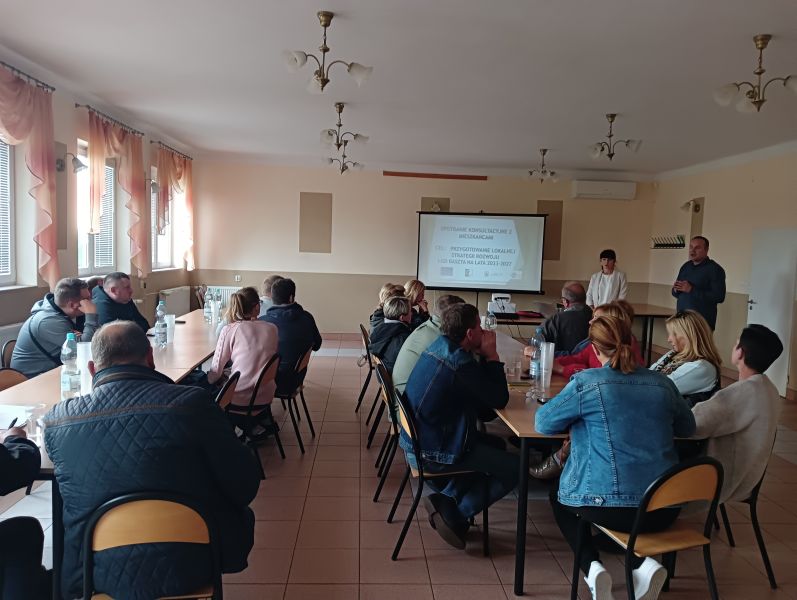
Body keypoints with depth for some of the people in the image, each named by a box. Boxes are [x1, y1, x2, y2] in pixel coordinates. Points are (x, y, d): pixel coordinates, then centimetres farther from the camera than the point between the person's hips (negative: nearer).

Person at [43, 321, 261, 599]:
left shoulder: (55, 420, -10)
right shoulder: (191, 403, -21)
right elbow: (244, 486, -12)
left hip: (97, 575, 3)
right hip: (189, 568, -2)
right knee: (241, 515, 26)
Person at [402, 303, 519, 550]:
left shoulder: (440, 346, 5)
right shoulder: (459, 361, -25)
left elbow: (479, 393, 14)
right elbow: (499, 400, -17)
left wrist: (485, 356, 1)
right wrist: (492, 356, -10)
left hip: (418, 439, 10)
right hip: (434, 452, -10)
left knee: (496, 446, 23)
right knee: (515, 468, -2)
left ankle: (447, 500, 13)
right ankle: (455, 514, 3)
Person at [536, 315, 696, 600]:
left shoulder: (586, 382, -9)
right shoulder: (662, 383, 5)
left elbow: (543, 422, 0)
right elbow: (687, 427, 21)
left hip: (611, 506, -5)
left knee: (559, 500, 26)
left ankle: (592, 566, 4)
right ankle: (643, 563, 11)